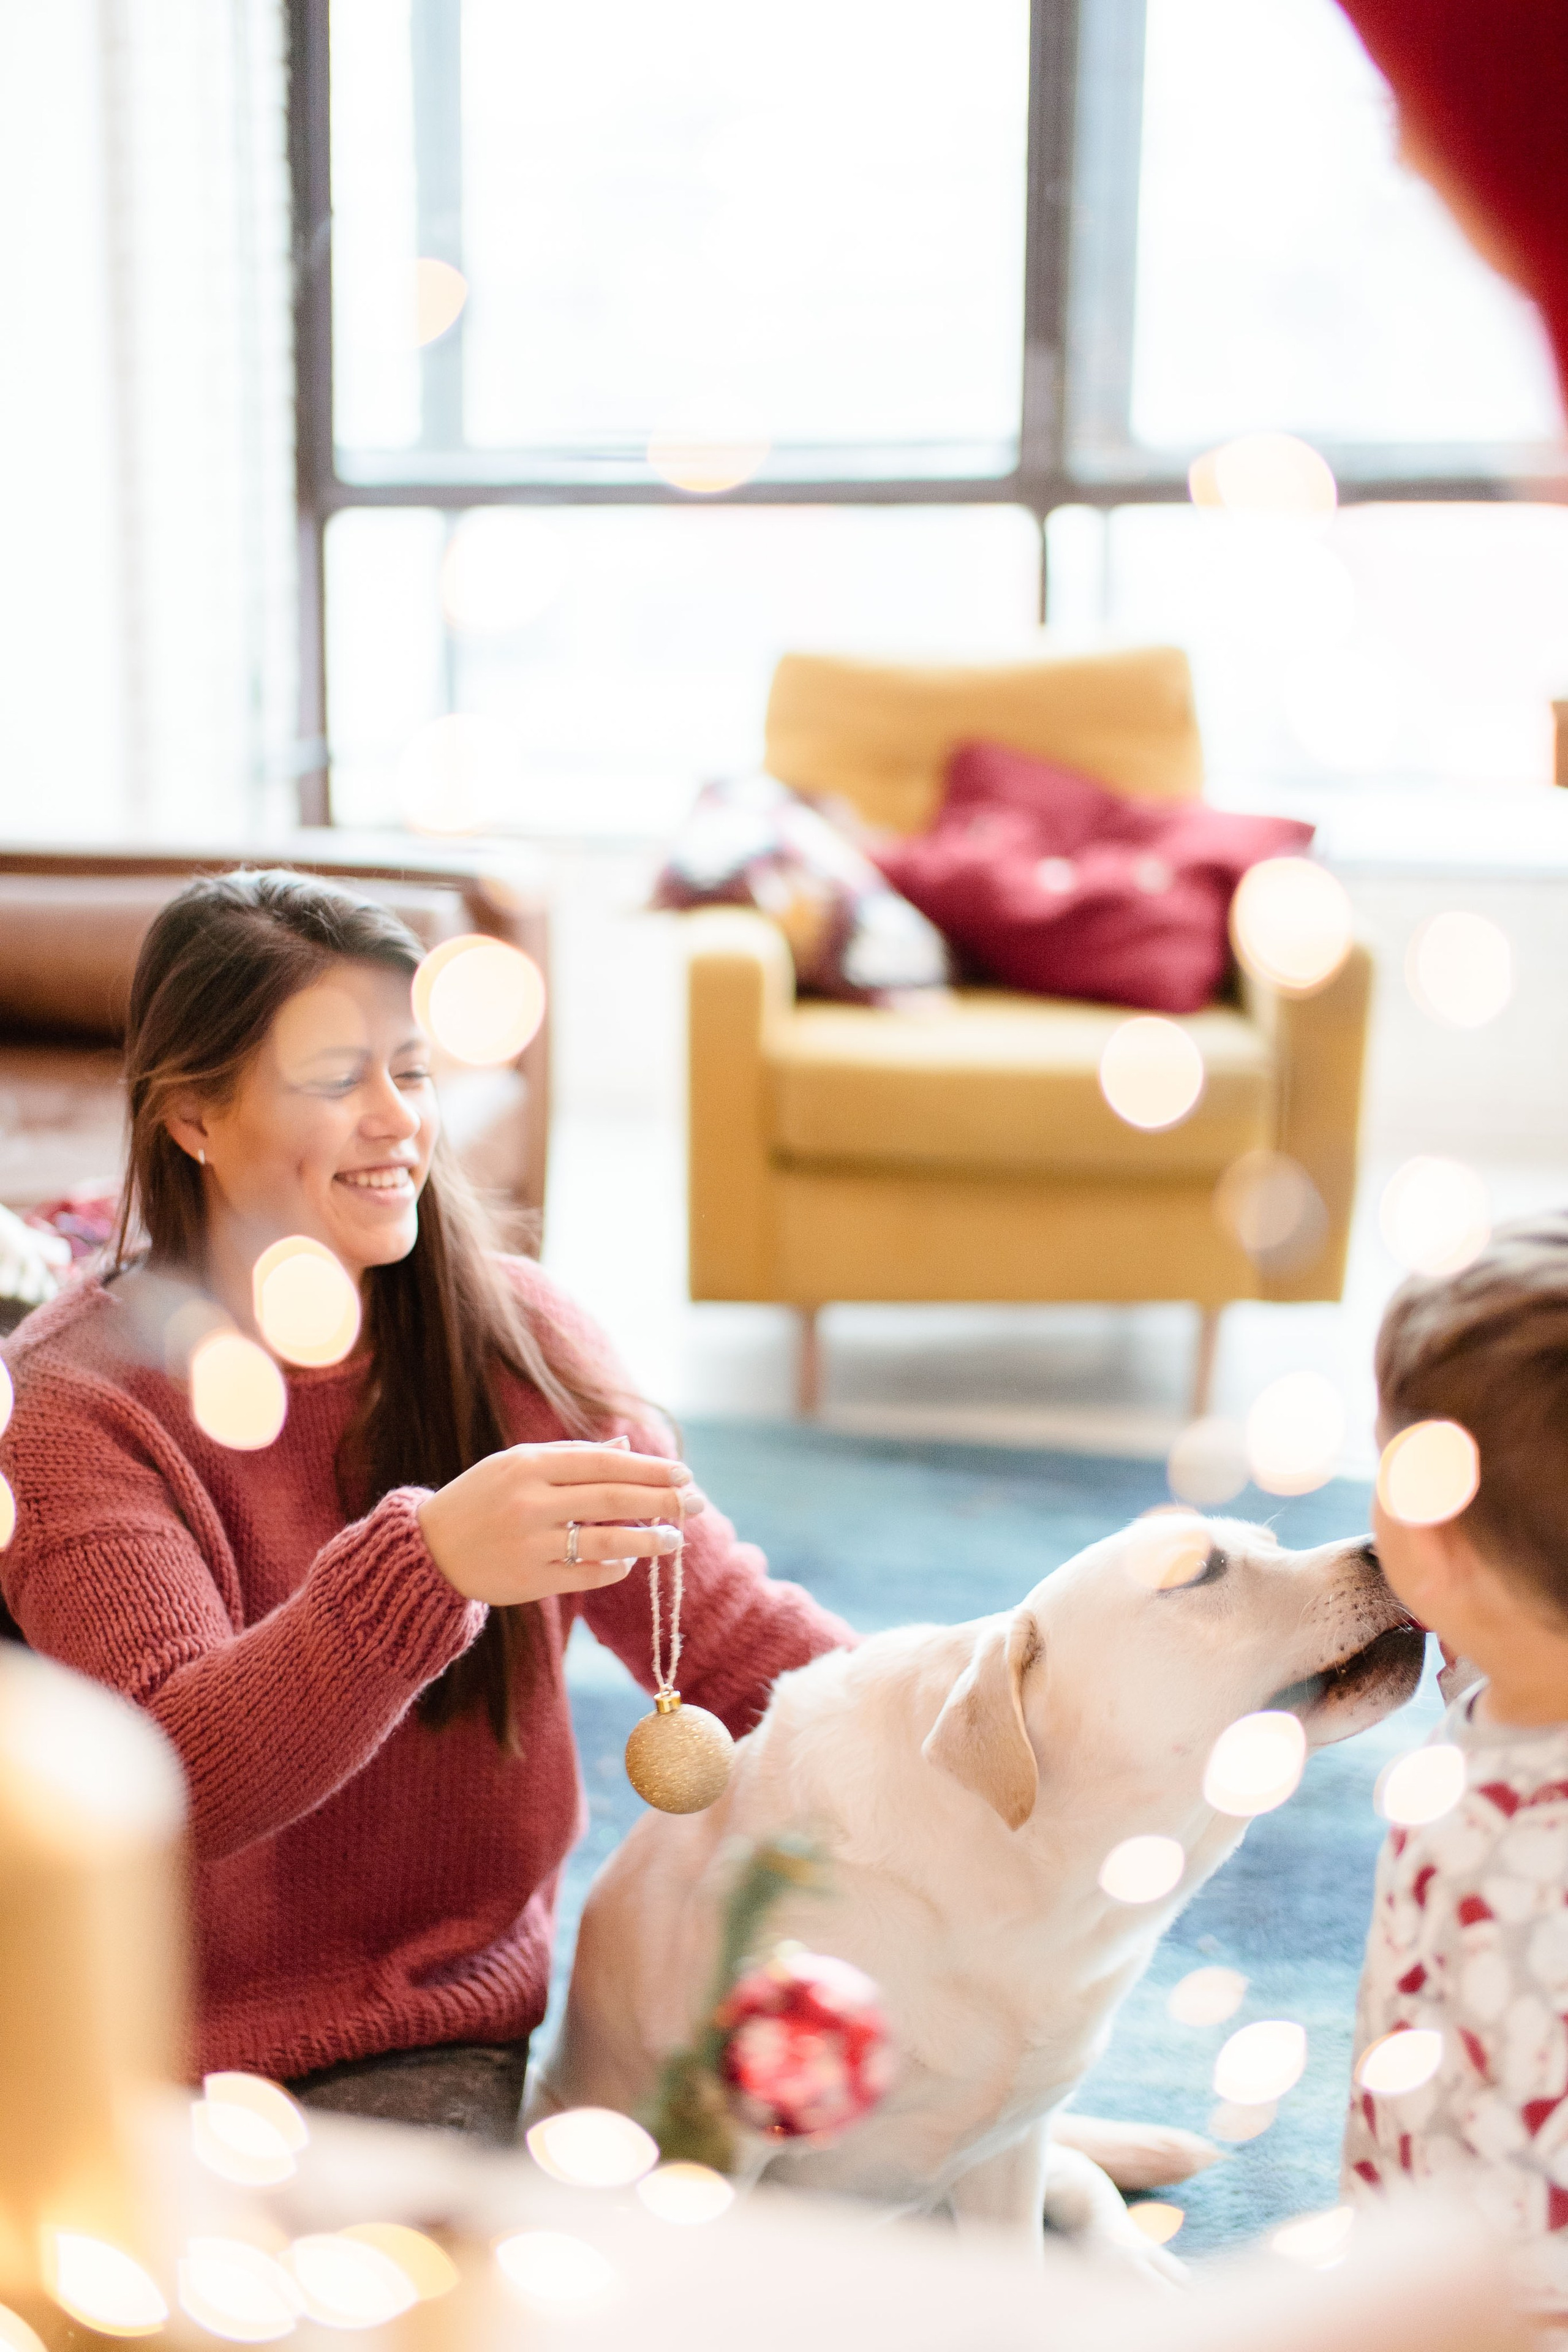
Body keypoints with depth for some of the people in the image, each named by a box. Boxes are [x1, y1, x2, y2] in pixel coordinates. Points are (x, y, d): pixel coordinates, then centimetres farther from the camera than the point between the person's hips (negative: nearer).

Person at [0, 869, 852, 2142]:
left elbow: (726, 1624, -1)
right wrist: (425, 1564, -39)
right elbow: (172, 1781, -22)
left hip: (453, 2043, 3)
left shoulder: (515, 1335, 1)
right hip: (179, 2069, -2)